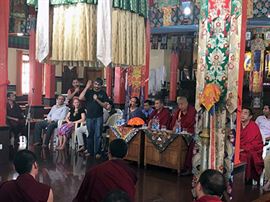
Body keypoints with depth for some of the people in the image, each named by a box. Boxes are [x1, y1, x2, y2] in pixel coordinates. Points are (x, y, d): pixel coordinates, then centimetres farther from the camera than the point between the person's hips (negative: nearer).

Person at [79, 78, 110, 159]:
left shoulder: (103, 93, 3)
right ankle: (90, 151, 18)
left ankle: (97, 152, 5)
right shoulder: (89, 92, 7)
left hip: (99, 117, -2)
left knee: (97, 135, -1)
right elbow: (80, 98, -10)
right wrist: (87, 87, -11)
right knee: (90, 135, 9)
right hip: (89, 117, 2)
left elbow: (105, 106, -3)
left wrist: (97, 100, -15)